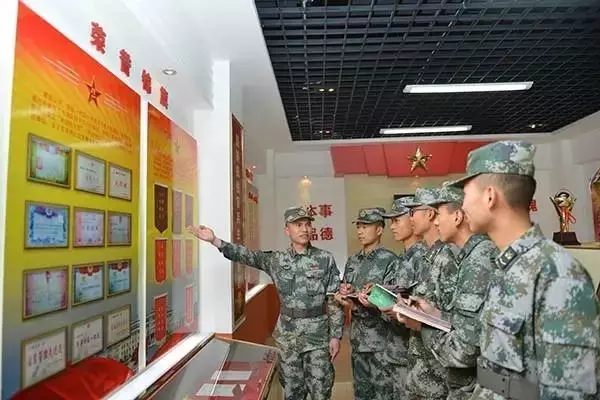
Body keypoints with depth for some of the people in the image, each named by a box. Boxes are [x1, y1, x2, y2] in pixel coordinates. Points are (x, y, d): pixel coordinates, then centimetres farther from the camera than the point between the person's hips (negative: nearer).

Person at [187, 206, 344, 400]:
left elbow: (335, 300, -5)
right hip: (288, 336, 2)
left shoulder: (325, 259, -6)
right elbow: (246, 255, -5)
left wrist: (335, 335, -7)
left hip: (318, 336, -2)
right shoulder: (277, 260, 1)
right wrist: (215, 241, -17)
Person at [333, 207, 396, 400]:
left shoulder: (389, 260, -11)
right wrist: (343, 295, -9)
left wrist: (356, 306, -24)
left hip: (380, 339, -6)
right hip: (357, 337, 6)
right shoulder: (353, 261, 9)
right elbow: (344, 296, 13)